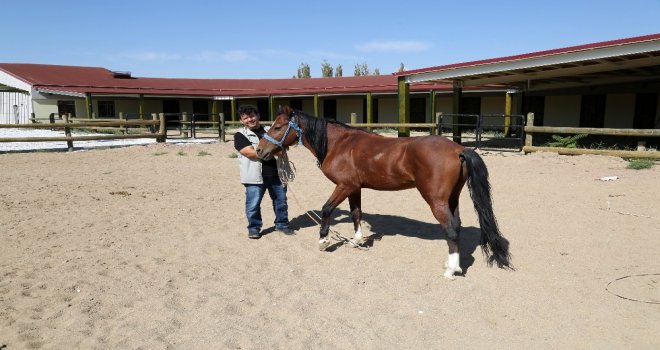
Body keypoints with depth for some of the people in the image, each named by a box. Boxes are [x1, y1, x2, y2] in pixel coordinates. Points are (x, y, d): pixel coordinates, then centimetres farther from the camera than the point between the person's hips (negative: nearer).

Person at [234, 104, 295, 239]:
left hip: (276, 174, 4)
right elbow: (250, 152, -16)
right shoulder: (240, 135, -2)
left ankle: (282, 224, 30)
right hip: (255, 176, -4)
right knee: (253, 205, 1)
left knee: (281, 201, 13)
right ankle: (254, 228, 20)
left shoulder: (270, 130, 14)